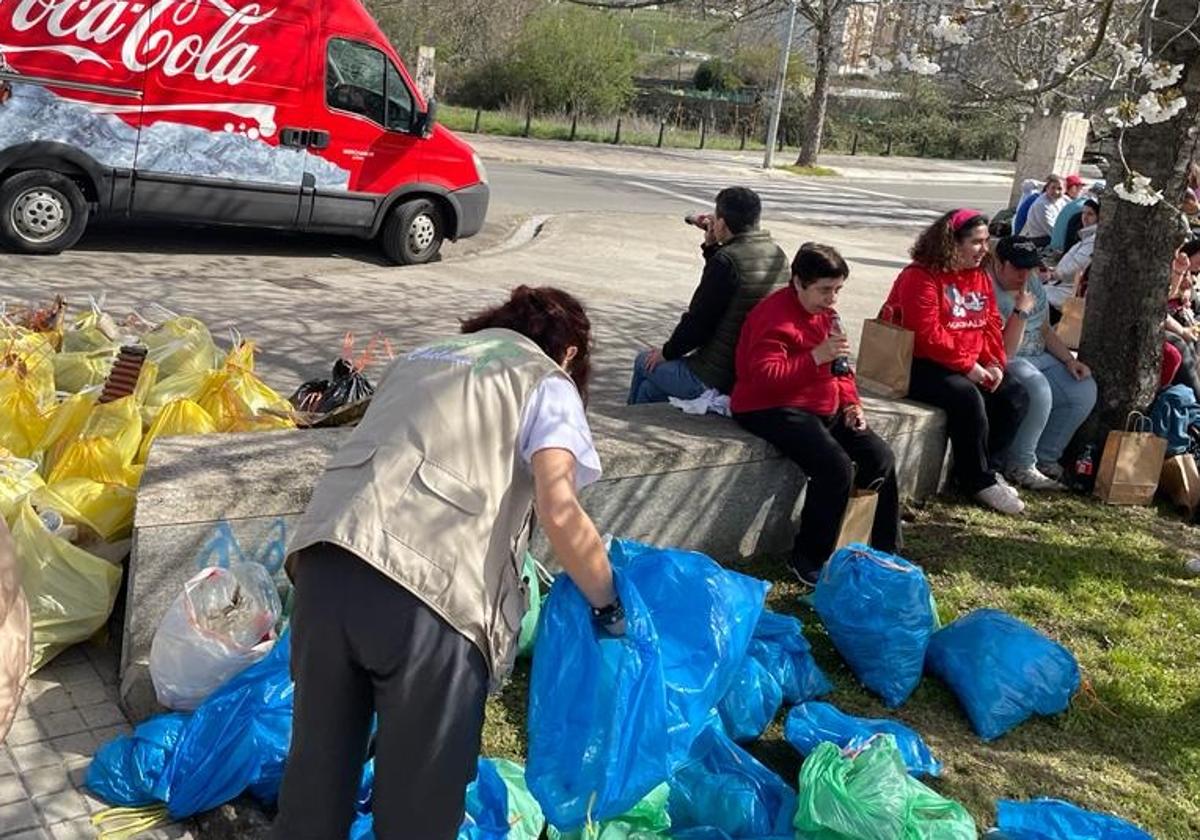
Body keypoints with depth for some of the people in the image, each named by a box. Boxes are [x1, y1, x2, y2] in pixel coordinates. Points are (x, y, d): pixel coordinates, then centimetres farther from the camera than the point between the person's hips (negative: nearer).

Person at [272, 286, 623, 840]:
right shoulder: (547, 384, 13)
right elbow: (559, 513, -3)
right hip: (429, 591, -5)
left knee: (317, 764, 22)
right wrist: (607, 605, 11)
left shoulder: (420, 357, 31)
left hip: (324, 562, 6)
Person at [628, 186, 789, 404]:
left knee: (644, 362, 20)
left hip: (714, 381, -8)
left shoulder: (726, 260, -22)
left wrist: (667, 352, -2)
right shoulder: (778, 255, 5)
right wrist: (712, 246, 15)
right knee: (650, 389, 24)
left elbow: (698, 320, -18)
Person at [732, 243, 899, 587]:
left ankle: (884, 553, 10)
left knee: (880, 457, -4)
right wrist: (816, 357, -33)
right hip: (774, 408, -9)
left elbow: (839, 367, 24)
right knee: (837, 467, -28)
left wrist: (851, 402, 7)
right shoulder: (774, 316, -17)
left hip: (824, 408, 9)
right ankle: (809, 560, -10)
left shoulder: (826, 313, 13)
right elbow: (766, 378, -27)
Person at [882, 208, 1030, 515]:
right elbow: (927, 334, -23)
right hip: (918, 365, -9)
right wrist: (968, 366, -21)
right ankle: (979, 480, -15)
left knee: (1015, 395, -4)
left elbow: (991, 325, 11)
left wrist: (994, 364, -6)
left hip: (972, 367, 9)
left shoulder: (981, 278, 12)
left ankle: (976, 467, 5)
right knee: (967, 396, -31)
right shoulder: (921, 277, -16)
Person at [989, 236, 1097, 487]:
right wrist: (1020, 312, -30)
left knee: (1085, 390, -6)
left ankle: (1045, 458, 5)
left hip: (1038, 358, 9)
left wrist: (1070, 360, 7)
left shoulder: (1033, 281, 8)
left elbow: (1045, 330, 19)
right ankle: (1020, 466, -17)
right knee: (1039, 390, -35)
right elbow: (1003, 353, -24)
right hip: (1007, 364, -9)